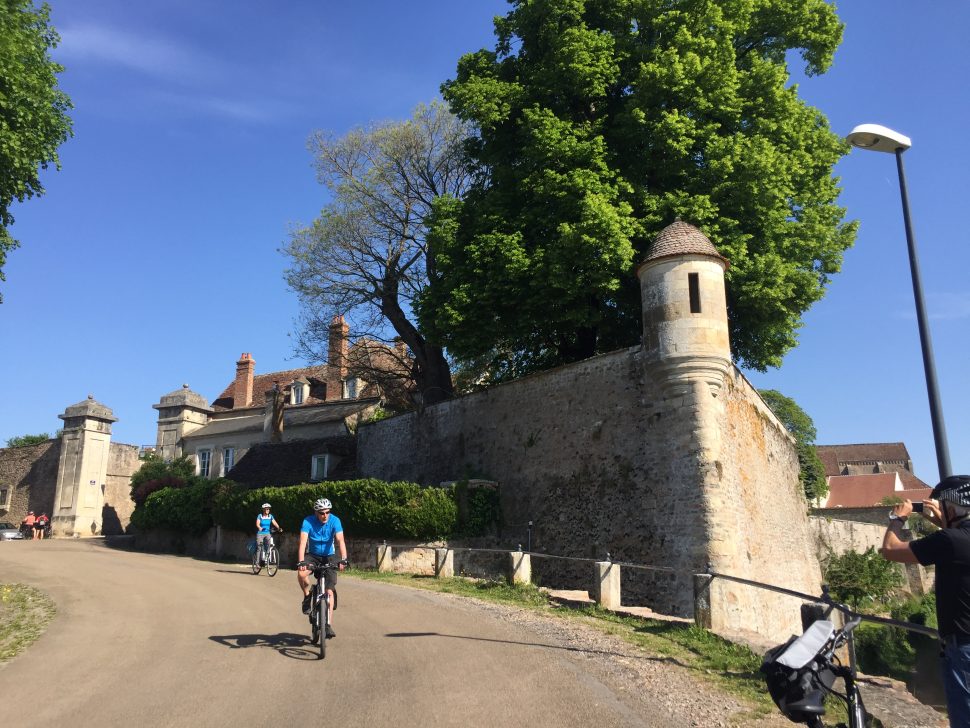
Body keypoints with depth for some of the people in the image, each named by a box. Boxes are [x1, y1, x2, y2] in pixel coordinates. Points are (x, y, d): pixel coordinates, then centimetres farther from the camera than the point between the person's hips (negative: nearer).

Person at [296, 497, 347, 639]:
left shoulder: (335, 521, -19)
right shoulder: (308, 521, -20)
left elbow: (340, 541, -29)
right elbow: (303, 542, -30)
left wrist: (343, 559, -44)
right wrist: (301, 562, -44)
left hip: (329, 557, 0)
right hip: (312, 555, 0)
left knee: (329, 591, -8)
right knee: (301, 573, -32)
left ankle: (329, 625, 0)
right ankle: (307, 596, -4)